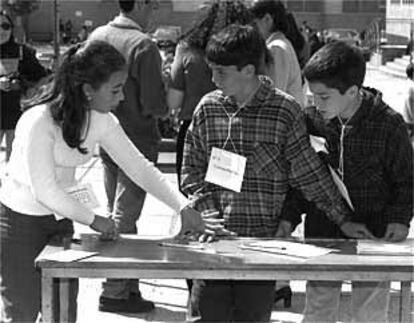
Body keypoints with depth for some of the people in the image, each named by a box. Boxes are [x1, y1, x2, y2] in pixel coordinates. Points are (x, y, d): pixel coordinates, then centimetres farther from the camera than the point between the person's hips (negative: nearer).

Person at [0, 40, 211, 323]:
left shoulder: (101, 121, -5)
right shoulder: (39, 122, -26)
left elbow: (140, 168, -3)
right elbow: (44, 190, -23)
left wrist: (183, 207, -13)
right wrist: (92, 220, -15)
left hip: (59, 218, 6)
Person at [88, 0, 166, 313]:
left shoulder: (96, 36, 3)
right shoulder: (143, 46, -19)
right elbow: (155, 104, -21)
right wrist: (165, 107, 0)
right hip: (137, 141, -7)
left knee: (118, 215, 17)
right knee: (125, 218, 0)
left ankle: (129, 285, 26)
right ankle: (114, 292, 5)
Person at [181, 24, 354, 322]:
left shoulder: (285, 110, -6)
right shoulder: (207, 108, 3)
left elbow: (310, 174, 0)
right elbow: (192, 171, 8)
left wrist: (344, 219, 0)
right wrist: (211, 215, -5)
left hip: (264, 239, -2)